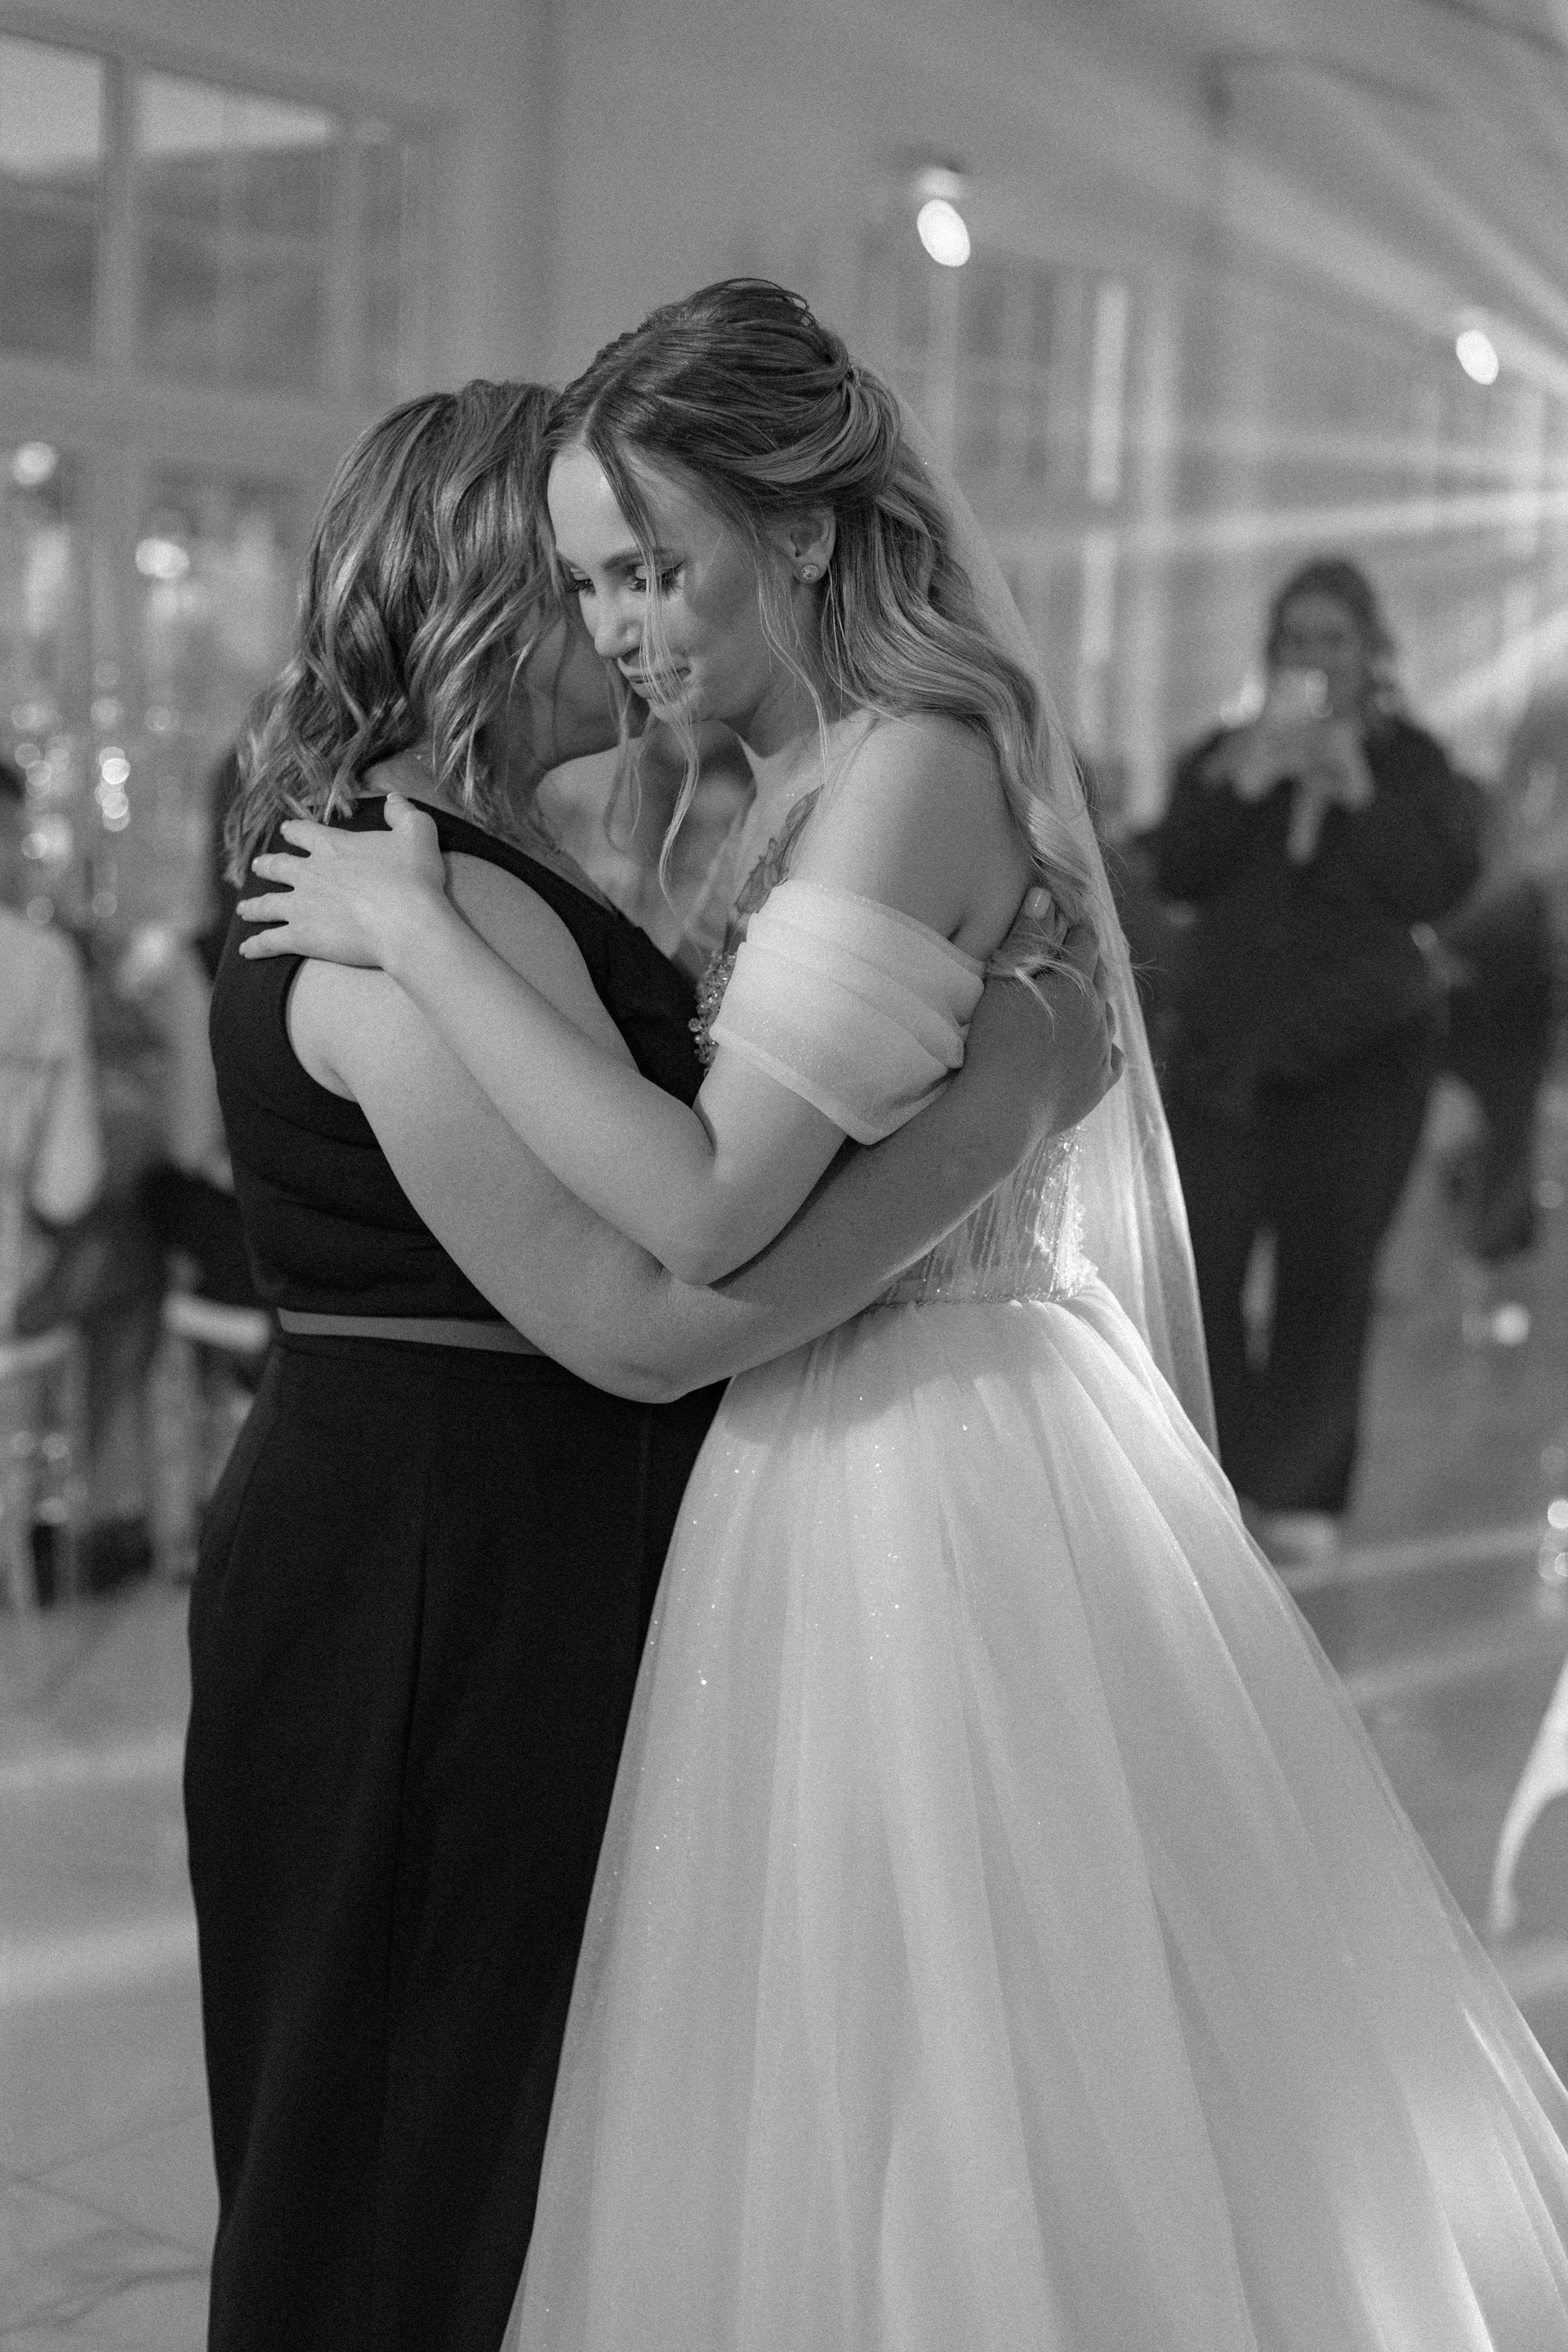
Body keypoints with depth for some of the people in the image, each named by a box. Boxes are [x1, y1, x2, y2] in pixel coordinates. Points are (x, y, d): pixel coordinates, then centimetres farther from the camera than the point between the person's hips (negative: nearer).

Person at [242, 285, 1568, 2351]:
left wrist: (416, 933, -19)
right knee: (830, 2116, 17)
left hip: (931, 1479, -9)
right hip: (822, 1458, 9)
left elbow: (707, 1210, -25)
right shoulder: (800, 782, 13)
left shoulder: (911, 771, -17)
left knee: (986, 2106, 4)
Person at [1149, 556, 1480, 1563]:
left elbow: (1442, 883, -9)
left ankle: (1305, 1489, 9)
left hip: (1361, 1056, -1)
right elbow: (1179, 872, -5)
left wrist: (1355, 788, -13)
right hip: (1226, 1047, 2)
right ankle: (1217, 1467, 4)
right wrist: (1249, 778, -13)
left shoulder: (1411, 764, 7)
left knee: (1327, 1274, -1)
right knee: (1199, 1259, -7)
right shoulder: (1222, 756, 11)